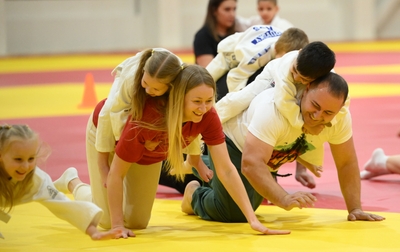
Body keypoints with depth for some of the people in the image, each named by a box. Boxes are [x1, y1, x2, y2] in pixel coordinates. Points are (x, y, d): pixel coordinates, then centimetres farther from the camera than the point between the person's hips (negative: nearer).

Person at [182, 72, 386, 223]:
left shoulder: (340, 117, -26)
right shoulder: (274, 109, -44)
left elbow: (347, 163, -12)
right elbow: (251, 165, -50)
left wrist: (355, 209, -16)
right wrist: (284, 200, -59)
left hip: (269, 159, 7)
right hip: (233, 143, -7)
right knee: (235, 213, -23)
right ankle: (195, 195, 9)